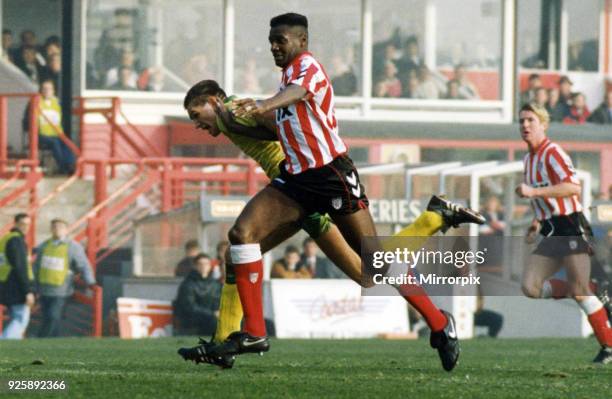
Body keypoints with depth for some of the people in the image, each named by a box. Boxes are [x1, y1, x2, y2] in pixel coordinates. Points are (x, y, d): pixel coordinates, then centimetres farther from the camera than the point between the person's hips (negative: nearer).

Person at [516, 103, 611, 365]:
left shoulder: (552, 152, -10)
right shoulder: (529, 159, 18)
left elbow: (573, 187, -24)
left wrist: (533, 192, -28)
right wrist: (538, 222, 17)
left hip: (571, 228, -9)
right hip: (551, 233, 9)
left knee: (579, 290, -13)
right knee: (530, 287, -5)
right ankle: (588, 294, 12)